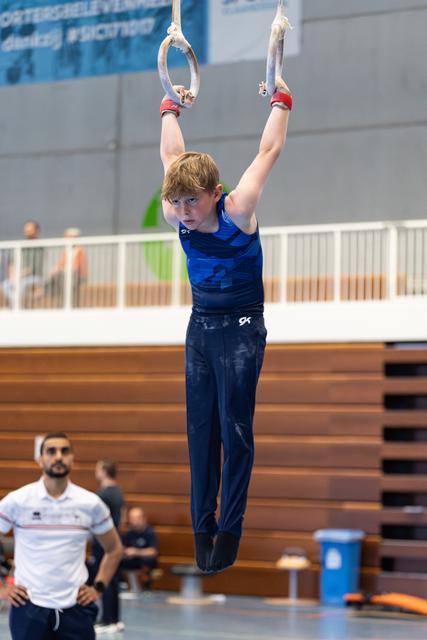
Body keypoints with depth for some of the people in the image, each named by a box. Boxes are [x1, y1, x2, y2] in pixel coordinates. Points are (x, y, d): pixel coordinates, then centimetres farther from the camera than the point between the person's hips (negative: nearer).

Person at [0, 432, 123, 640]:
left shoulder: (91, 503, 2)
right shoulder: (17, 500, -3)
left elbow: (114, 549, 15)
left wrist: (98, 587, 7)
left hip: (75, 607, 1)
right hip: (29, 607, -1)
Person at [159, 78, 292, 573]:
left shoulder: (237, 211, -16)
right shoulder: (177, 217, -3)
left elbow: (269, 151, -7)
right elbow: (171, 155, 13)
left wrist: (281, 101, 0)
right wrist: (170, 109, 23)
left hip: (241, 328, -5)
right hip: (200, 326, 5)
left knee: (235, 429, -5)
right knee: (200, 428, 3)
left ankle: (230, 527, -1)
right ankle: (201, 524, 7)